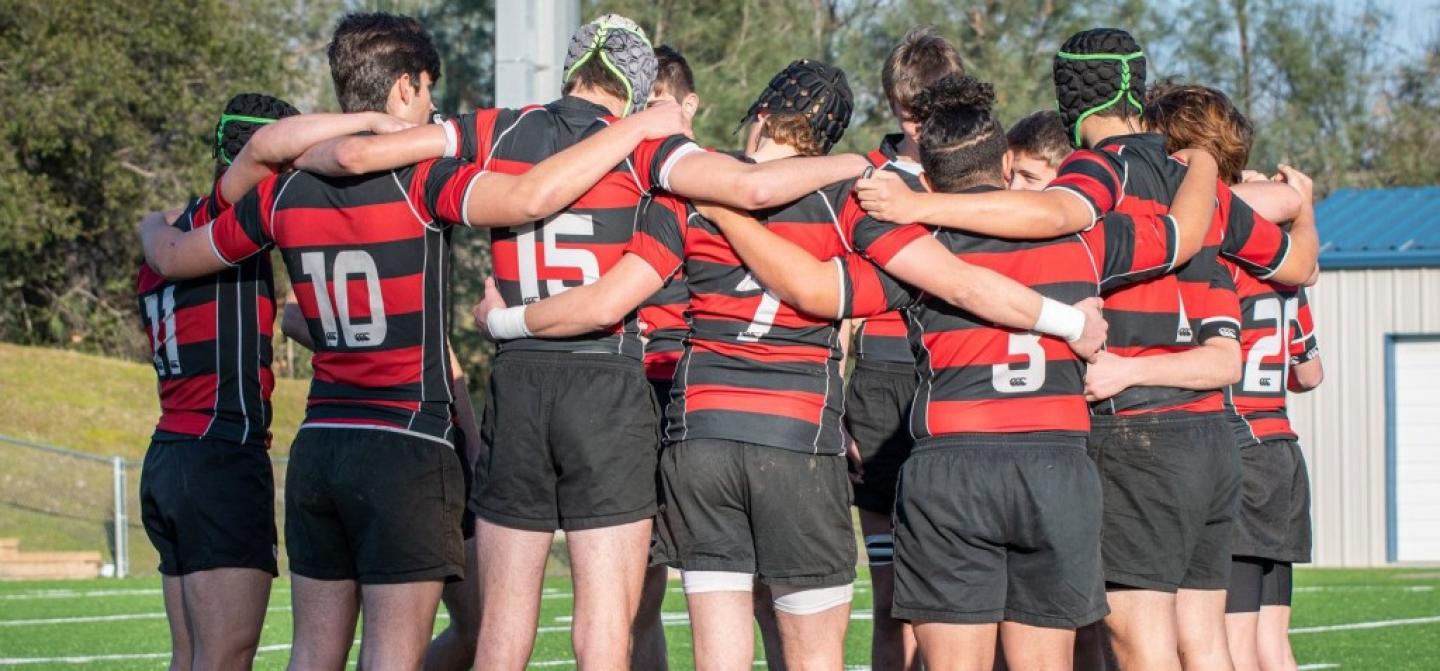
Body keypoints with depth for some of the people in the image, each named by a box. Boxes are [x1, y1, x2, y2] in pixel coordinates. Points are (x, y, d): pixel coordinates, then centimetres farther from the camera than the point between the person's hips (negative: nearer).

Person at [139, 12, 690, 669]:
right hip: (408, 448, -6)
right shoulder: (418, 181, -12)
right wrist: (640, 126, -18)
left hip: (318, 441, 6)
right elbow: (531, 196, -29)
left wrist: (153, 229, 43)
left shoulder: (286, 191, 5)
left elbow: (176, 258, 18)